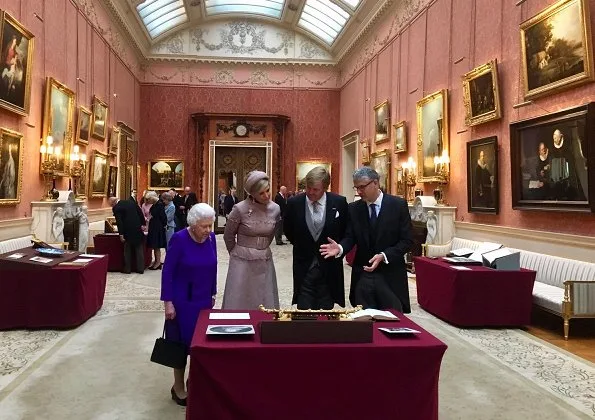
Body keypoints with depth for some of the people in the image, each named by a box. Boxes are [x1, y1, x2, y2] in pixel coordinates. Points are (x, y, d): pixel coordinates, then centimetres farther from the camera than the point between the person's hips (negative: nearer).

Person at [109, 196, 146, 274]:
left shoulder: (116, 208, -7)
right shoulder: (131, 202, 9)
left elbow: (119, 222, -13)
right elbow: (140, 213, 9)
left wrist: (121, 234, -12)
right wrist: (142, 224, 12)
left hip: (128, 231, -5)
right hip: (138, 229, 5)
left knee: (127, 251, 9)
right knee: (139, 249, 10)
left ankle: (127, 269, 13)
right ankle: (140, 268, 12)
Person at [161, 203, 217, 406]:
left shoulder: (211, 238, -3)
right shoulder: (179, 239, -18)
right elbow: (167, 271, -15)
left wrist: (213, 294, 12)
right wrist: (168, 302, -16)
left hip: (204, 299, 5)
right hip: (182, 300, -5)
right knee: (182, 341, 6)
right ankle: (178, 387, 21)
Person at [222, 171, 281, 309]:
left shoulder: (275, 209, -1)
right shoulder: (240, 209, -13)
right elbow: (228, 236, 2)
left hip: (265, 263, 4)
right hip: (243, 263, -3)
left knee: (265, 305, 9)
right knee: (240, 305, 4)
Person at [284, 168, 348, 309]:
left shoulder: (339, 202, -7)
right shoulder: (294, 203, -6)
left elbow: (346, 231, 9)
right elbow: (288, 230, 11)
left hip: (329, 270, 0)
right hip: (304, 269, 0)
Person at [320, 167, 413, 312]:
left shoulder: (398, 205, -7)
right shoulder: (354, 208, 2)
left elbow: (407, 240, -8)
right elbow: (350, 237, 2)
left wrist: (384, 256, -20)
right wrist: (340, 248, -21)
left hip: (390, 276, -2)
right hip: (362, 276, 2)